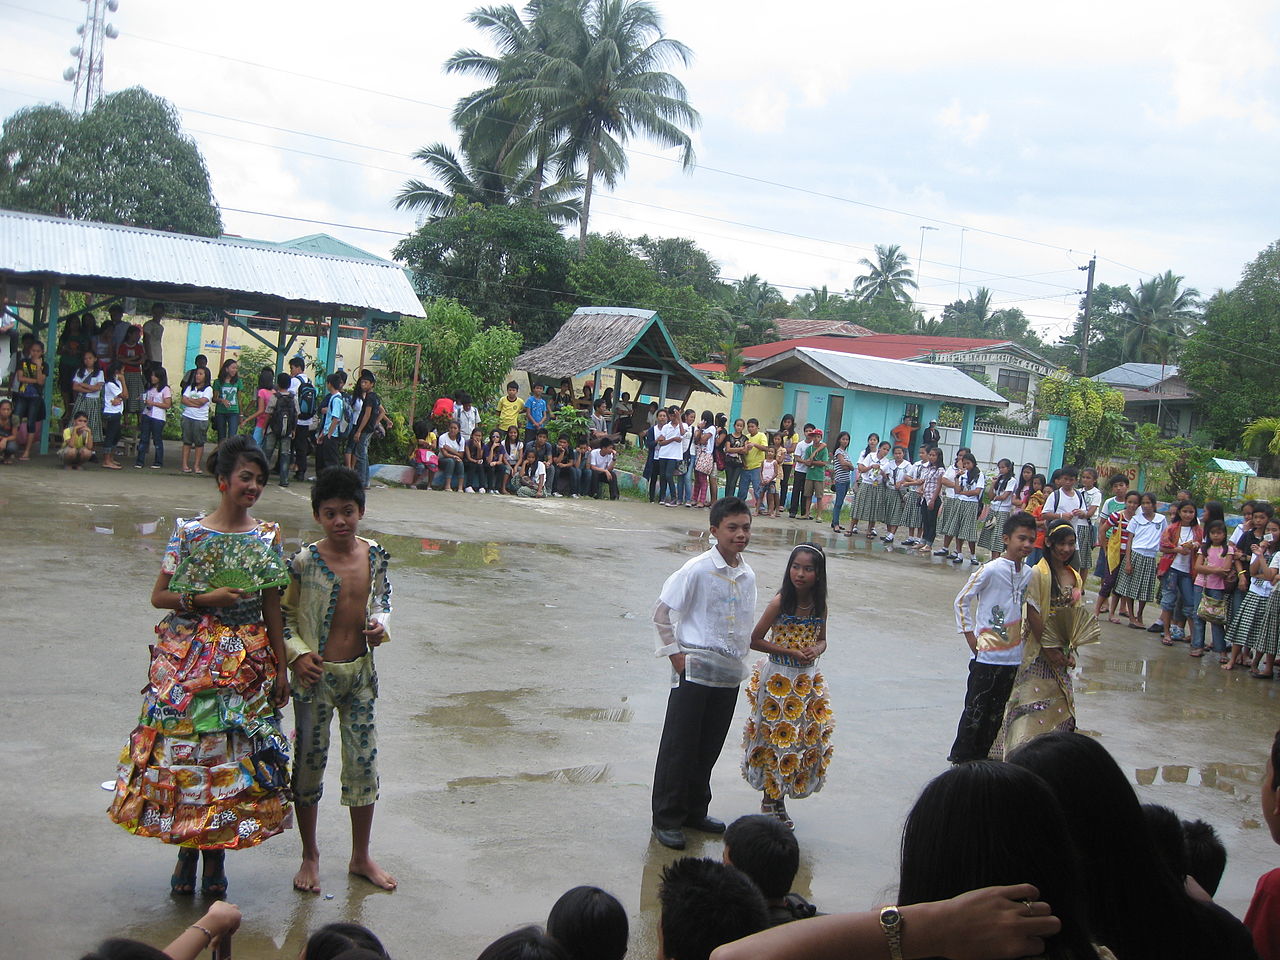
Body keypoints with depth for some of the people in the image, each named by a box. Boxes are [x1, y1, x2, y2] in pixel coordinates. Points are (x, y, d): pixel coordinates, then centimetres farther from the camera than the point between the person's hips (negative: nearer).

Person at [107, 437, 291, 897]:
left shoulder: (268, 536, 3)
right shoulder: (190, 532, -2)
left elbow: (272, 607, 6)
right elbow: (159, 595, 0)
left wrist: (281, 669, 5)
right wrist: (206, 599, -15)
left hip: (249, 661, 2)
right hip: (192, 659, -1)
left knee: (236, 754, 3)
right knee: (186, 748, 0)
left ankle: (216, 856, 18)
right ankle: (187, 852, 17)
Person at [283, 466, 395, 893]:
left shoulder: (375, 555, -2)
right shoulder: (304, 561, -13)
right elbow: (282, 616, -4)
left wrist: (380, 623, -5)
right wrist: (298, 653, -17)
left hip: (360, 672, 3)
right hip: (317, 674, -3)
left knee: (365, 762, 9)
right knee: (309, 762, 8)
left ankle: (361, 857, 26)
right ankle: (310, 856, 26)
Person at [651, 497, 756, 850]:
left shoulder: (748, 575, 7)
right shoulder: (698, 569, -12)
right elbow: (662, 611, -8)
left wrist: (742, 652, 10)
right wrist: (674, 653, -10)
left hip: (730, 672, 6)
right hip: (695, 670, -6)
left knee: (709, 748, 14)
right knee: (679, 746, 1)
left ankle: (695, 811, 29)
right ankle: (666, 819, 11)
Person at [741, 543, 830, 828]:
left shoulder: (819, 605, -1)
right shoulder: (780, 602, -15)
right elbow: (755, 639, -12)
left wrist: (815, 650, -12)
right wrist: (790, 652, -19)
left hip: (807, 680, 5)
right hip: (778, 678, -5)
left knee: (805, 738, 10)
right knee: (775, 737, 4)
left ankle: (779, 799, 25)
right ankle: (770, 799, 19)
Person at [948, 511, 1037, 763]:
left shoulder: (1029, 574, 5)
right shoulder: (990, 570, -14)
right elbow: (961, 601, -7)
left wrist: (1021, 635, 11)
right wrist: (970, 637, -9)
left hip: (1013, 656, 6)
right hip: (987, 655, -6)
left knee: (997, 711, 12)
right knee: (976, 708, 1)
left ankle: (980, 755, 24)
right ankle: (960, 757, 14)